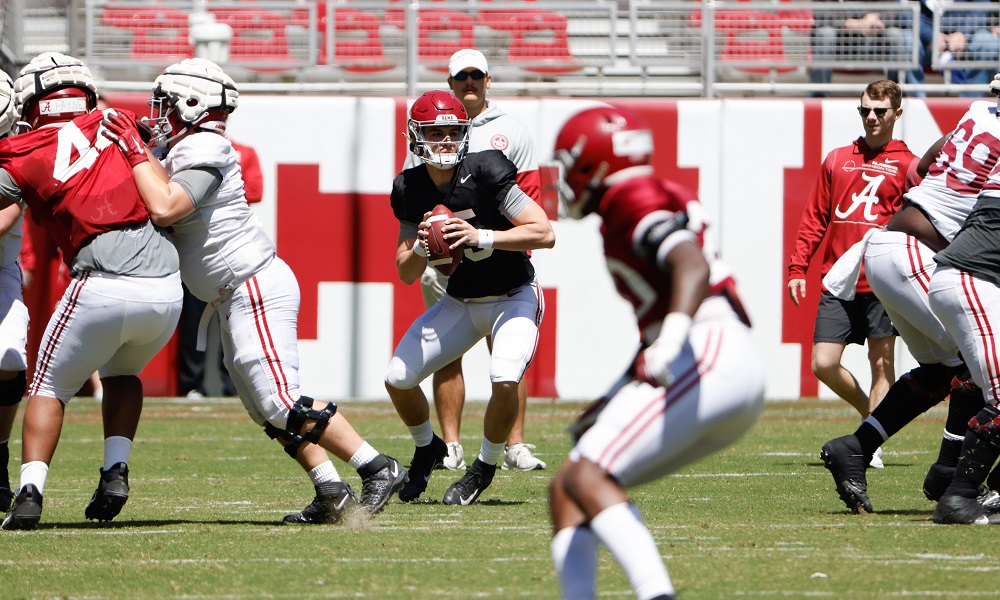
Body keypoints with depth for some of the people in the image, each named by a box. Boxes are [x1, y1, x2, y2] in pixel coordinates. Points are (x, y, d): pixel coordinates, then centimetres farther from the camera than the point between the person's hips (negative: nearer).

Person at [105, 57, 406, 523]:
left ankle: (377, 468, -10)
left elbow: (164, 209, -30)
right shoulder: (185, 152, 14)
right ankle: (332, 495, 7)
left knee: (281, 404, -13)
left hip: (255, 288, -11)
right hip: (237, 296, 11)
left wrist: (135, 152, -20)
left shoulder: (203, 151, -17)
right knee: (266, 411, 9)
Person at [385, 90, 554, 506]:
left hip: (513, 297, -5)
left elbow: (545, 234, -26)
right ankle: (427, 448, 30)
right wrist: (421, 248, -24)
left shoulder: (485, 173, -22)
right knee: (397, 379, -1)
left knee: (505, 380, -29)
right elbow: (406, 274, -1)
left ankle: (486, 466, -2)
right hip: (459, 301, 5)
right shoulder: (410, 190, -6)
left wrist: (481, 237, -35)